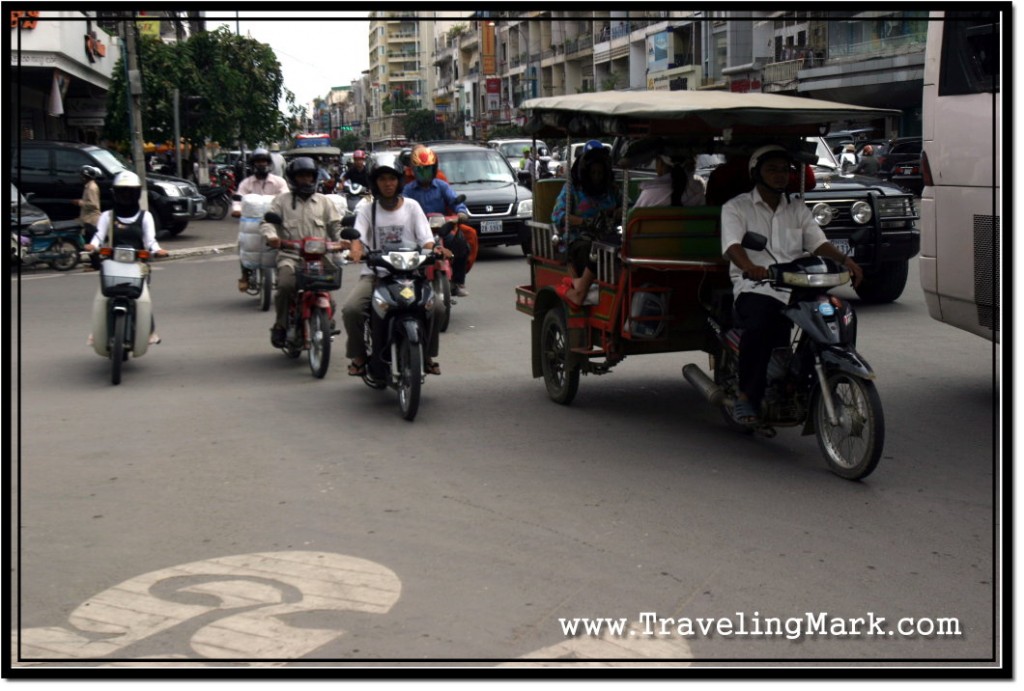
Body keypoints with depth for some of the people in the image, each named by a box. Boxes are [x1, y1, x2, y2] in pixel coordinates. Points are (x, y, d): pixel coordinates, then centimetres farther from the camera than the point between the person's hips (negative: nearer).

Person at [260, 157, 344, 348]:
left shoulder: (324, 201, 19)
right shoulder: (282, 200, 14)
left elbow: (335, 225, 15)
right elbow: (267, 221, 4)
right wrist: (270, 235, -18)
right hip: (290, 255, -1)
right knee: (285, 285, -29)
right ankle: (280, 325, -10)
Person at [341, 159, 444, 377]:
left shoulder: (411, 206, 10)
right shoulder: (367, 207, 8)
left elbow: (426, 239, 1)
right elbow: (358, 235, -6)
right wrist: (355, 250, -30)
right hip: (375, 273, 0)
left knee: (436, 307, -23)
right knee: (351, 309, -27)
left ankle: (427, 354, 1)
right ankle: (358, 355, -1)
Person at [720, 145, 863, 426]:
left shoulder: (798, 209, 25)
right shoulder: (736, 207, 9)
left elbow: (818, 242, 12)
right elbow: (732, 245, -8)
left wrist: (844, 259, -11)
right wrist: (750, 268, -31)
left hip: (796, 289, 5)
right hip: (755, 289, -5)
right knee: (760, 325, -36)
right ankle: (746, 395, -21)